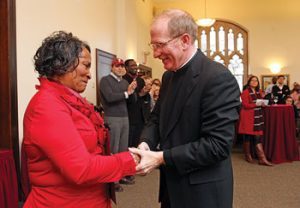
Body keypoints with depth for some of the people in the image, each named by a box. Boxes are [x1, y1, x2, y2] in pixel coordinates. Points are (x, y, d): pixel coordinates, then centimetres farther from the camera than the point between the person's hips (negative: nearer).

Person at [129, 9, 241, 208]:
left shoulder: (219, 78, -22)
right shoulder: (169, 76, 5)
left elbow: (218, 144, -25)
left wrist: (161, 158, -24)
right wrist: (146, 144, -9)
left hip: (202, 192, -7)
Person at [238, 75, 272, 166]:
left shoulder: (259, 92, 13)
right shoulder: (245, 92, -7)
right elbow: (246, 105, -14)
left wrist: (263, 103, 2)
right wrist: (256, 104, -19)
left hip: (258, 117, 6)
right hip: (248, 117, -6)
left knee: (258, 137, 0)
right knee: (248, 136, 4)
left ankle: (262, 158, -3)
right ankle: (247, 155, 19)